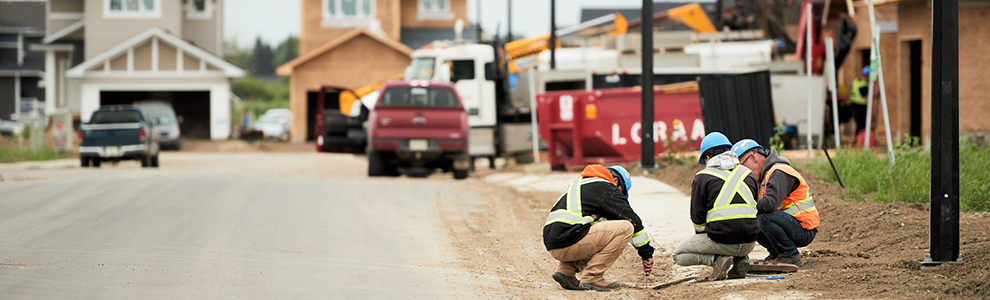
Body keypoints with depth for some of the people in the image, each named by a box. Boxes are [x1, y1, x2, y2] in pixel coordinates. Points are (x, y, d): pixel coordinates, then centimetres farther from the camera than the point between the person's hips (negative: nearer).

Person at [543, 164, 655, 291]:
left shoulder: (580, 184, 31)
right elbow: (632, 220, 4)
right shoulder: (606, 188, 4)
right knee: (625, 227, -6)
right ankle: (592, 278, -7)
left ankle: (565, 270, 14)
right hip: (570, 242, -9)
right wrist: (647, 253, 11)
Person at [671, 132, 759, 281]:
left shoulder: (702, 177, 0)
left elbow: (697, 218, 2)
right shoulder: (749, 174, 15)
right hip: (748, 243, 5)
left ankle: (717, 259, -6)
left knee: (678, 254, 17)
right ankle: (740, 259, 7)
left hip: (721, 240, -5)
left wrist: (702, 235, 21)